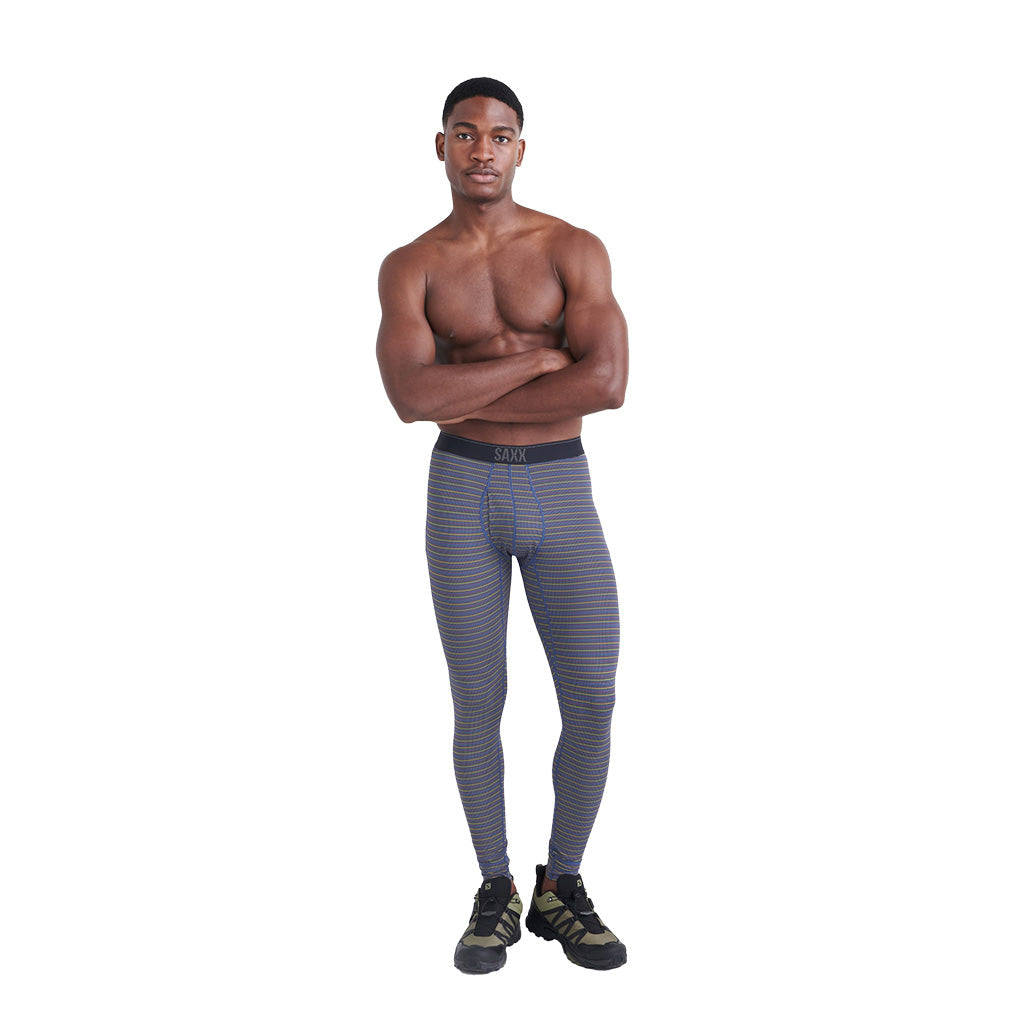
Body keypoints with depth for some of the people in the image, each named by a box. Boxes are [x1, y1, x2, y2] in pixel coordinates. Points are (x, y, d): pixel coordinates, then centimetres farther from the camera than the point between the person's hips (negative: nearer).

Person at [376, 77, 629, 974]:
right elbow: (412, 397, -16)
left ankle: (562, 889, 14)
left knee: (592, 700, -6)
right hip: (462, 493, 0)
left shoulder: (576, 250, -1)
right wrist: (536, 359, -14)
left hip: (562, 492, 0)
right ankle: (496, 894, 20)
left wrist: (468, 399, -14)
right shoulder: (409, 269, 1)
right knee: (479, 703, 2)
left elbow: (608, 384, -16)